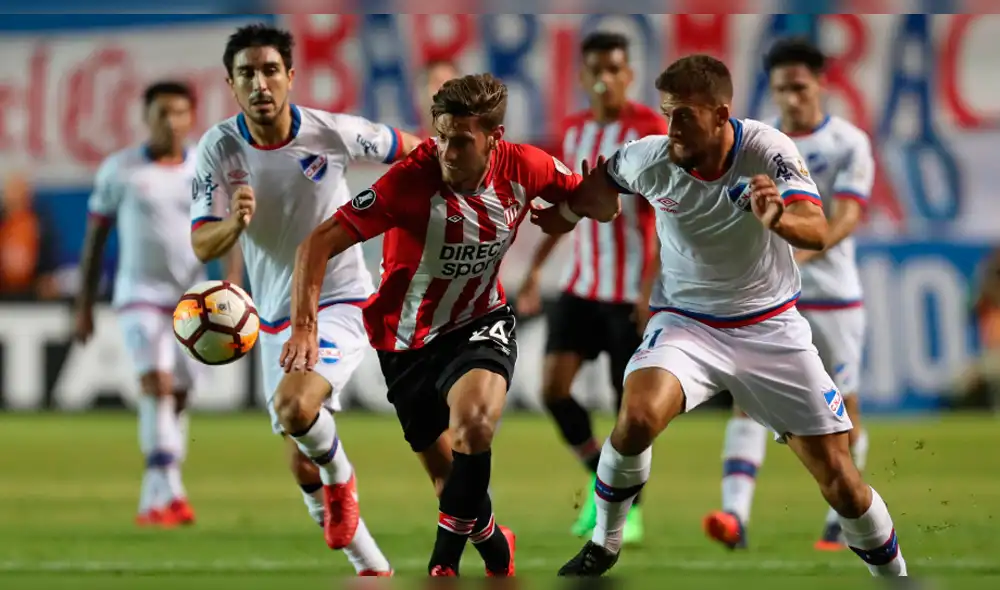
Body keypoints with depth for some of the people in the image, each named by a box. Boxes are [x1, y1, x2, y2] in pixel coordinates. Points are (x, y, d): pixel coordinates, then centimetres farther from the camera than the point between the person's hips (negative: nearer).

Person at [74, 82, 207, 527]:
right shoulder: (119, 170, -1)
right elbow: (95, 238, 6)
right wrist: (84, 306, 5)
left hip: (192, 299, 3)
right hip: (140, 295, -3)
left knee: (178, 396, 6)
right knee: (156, 382, -20)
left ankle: (153, 500, 19)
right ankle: (170, 493, -25)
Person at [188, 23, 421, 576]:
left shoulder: (333, 133, -15)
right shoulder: (218, 148, -11)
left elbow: (411, 150, 2)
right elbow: (202, 245, -15)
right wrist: (235, 223, -36)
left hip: (340, 303, -4)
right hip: (276, 317, 4)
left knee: (293, 406, -30)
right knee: (302, 466, 8)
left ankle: (341, 478, 1)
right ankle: (369, 562, 27)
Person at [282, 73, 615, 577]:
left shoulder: (524, 168, -15)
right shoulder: (411, 180, -26)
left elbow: (602, 204, 2)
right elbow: (319, 243, -26)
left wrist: (561, 214, -20)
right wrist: (304, 326, -35)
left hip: (480, 322, 1)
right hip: (410, 341, -1)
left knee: (475, 424, -31)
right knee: (451, 477, 7)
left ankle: (446, 559, -14)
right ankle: (493, 546, 40)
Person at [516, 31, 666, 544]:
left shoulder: (651, 131, -11)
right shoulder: (575, 131, 8)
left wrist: (652, 287, -22)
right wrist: (535, 270, 16)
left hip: (631, 291, -5)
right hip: (581, 284, 5)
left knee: (629, 398, 0)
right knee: (553, 387, -5)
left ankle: (630, 510, 15)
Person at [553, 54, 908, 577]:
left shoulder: (769, 151, -21)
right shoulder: (649, 158, -14)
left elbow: (818, 232, -35)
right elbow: (600, 182, 10)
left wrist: (779, 220, -54)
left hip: (770, 327, 0)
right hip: (686, 323, 0)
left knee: (839, 479, -3)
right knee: (637, 416, -30)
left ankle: (891, 572, 22)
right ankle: (603, 545, -7)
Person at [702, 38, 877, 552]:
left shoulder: (849, 144, -8)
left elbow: (847, 218, -21)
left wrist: (798, 254, -35)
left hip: (832, 297, -3)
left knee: (842, 411, 7)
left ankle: (840, 520, 25)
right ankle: (735, 515, -25)